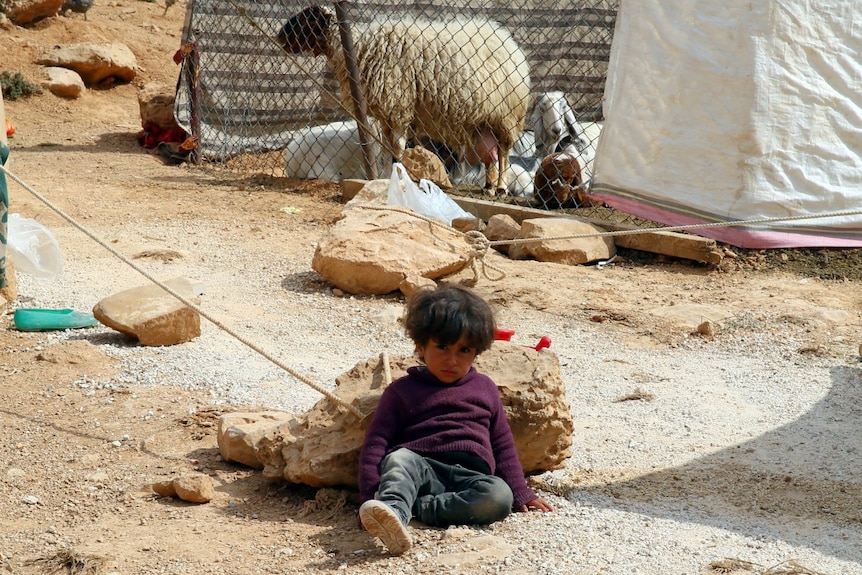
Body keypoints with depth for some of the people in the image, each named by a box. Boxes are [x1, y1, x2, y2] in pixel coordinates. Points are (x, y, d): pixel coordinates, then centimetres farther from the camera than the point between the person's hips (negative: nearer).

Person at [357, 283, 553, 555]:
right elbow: (376, 442, 8)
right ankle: (391, 513, -67)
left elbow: (503, 444, 28)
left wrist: (520, 493, 17)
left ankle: (416, 507, -38)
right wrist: (370, 495, -7)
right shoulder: (402, 390, 16)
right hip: (421, 468, -2)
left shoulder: (485, 389, 26)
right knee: (399, 458, -38)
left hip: (469, 476, 2)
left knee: (500, 496, -33)